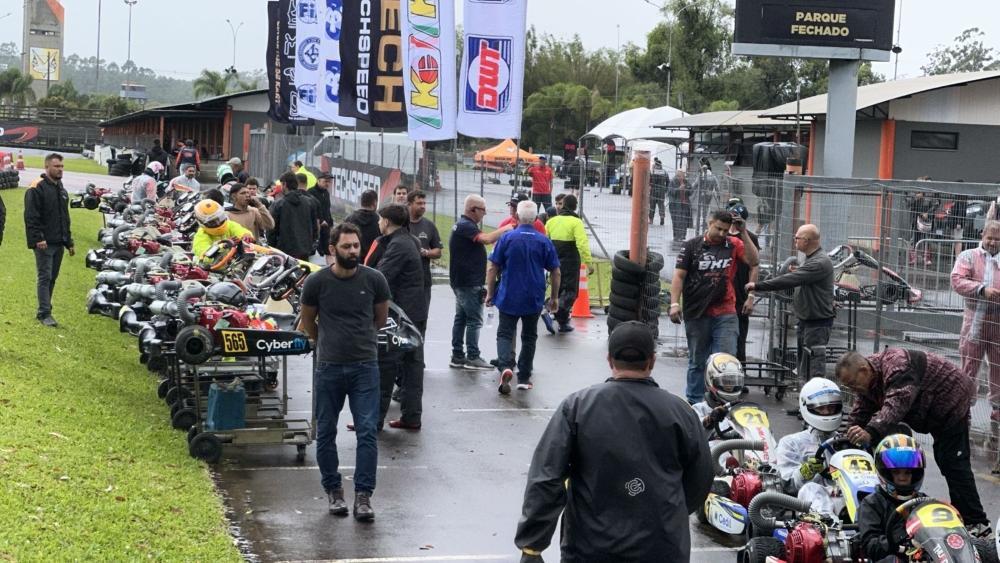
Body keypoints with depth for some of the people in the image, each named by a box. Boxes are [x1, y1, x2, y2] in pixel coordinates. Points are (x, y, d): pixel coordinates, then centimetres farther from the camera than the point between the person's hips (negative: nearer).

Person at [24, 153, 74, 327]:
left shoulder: (61, 189, 17)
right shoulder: (37, 188, -9)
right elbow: (31, 216, -15)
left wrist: (69, 242, 21)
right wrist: (38, 238, -23)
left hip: (58, 243, 8)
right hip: (44, 243, -8)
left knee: (52, 278, 10)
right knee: (44, 277, -8)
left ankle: (44, 310, 16)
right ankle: (44, 313, -8)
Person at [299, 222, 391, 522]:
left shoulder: (374, 280, -4)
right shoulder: (317, 282, -5)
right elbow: (307, 322, 12)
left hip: (365, 366, 0)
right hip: (329, 368, 0)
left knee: (368, 431, -5)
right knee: (325, 432, 9)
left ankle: (363, 495, -1)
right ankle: (333, 490, 23)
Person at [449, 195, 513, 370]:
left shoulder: (462, 225, 17)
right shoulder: (466, 226, -17)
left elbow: (484, 240, 16)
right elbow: (487, 239, -29)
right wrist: (505, 229, -17)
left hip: (462, 281, 11)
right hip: (469, 283, -11)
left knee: (461, 318, 12)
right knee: (474, 320, -6)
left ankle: (457, 356, 16)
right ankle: (472, 357, -4)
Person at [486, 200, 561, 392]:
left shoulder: (507, 238, -6)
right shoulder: (544, 242, -3)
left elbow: (492, 268, -4)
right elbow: (555, 272, 1)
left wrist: (490, 293, 5)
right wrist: (554, 297, 11)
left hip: (508, 298, -1)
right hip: (534, 300, 1)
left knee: (505, 334, 4)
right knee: (529, 337, 13)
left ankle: (505, 366, -21)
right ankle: (524, 378, 15)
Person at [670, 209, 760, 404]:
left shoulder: (734, 245, 4)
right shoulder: (692, 246, 3)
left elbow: (753, 261, -10)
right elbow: (679, 276, 0)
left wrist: (744, 233, -15)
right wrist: (675, 303, -10)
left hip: (726, 315, 0)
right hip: (697, 314, 0)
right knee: (697, 362, 12)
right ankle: (694, 403, 22)